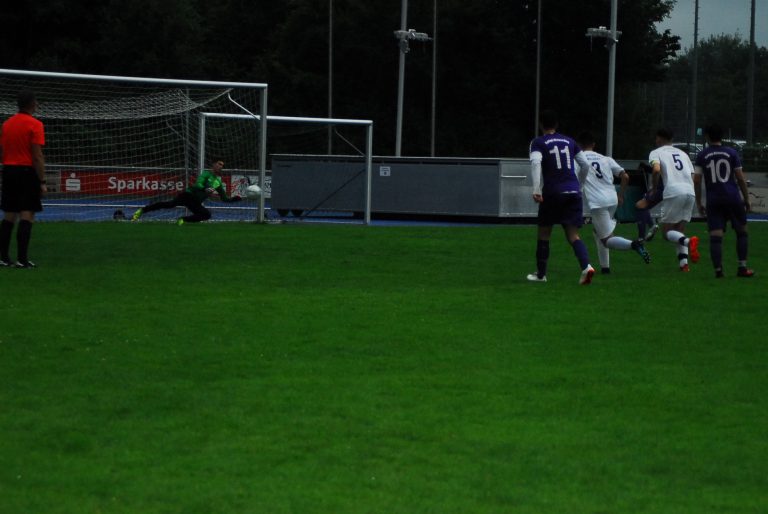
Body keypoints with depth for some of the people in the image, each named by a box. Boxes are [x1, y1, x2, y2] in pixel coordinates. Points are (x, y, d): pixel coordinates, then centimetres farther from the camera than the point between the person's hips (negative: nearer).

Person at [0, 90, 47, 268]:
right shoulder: (35, 125, -10)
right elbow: (37, 156, -14)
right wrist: (42, 182, -12)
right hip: (27, 172, -6)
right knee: (27, 216, -5)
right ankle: (22, 259, -9)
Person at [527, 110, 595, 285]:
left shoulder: (538, 143, 2)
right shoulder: (569, 141, 15)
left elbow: (535, 163, -17)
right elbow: (585, 164, 17)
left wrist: (536, 190, -23)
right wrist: (580, 186, 33)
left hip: (552, 193, -3)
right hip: (573, 192, 3)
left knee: (543, 233, 14)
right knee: (573, 235, 1)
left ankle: (540, 274, 21)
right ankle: (586, 266, -24)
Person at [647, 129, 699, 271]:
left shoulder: (656, 153, 11)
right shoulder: (683, 153, 27)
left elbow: (656, 169, -9)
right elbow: (693, 176, 21)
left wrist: (654, 188, 4)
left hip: (673, 192, -5)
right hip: (690, 191, 5)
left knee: (667, 231, 2)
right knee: (679, 231, 16)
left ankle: (689, 241, -28)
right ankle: (683, 263, -1)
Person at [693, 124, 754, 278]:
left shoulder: (702, 156, 5)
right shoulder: (731, 153, 4)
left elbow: (697, 180, 2)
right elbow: (741, 179, 2)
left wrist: (699, 203, 10)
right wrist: (747, 200, 10)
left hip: (713, 200, 0)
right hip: (733, 198, 0)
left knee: (715, 235, -2)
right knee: (742, 231, 12)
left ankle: (718, 270, -9)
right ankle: (742, 268, 9)